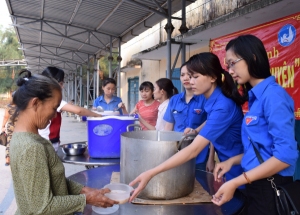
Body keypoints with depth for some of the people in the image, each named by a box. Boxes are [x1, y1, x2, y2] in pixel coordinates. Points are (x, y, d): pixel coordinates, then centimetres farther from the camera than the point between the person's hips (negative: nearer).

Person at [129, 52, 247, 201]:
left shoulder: (223, 106, -30)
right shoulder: (213, 100, -2)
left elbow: (194, 150, -38)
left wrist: (151, 173, -42)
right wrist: (197, 132, 1)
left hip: (239, 170, -8)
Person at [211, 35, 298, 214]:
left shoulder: (273, 94, -17)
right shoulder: (256, 96, 9)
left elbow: (285, 156, -23)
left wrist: (235, 183, -23)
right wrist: (233, 161, 2)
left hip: (271, 188, -8)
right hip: (257, 185, 8)